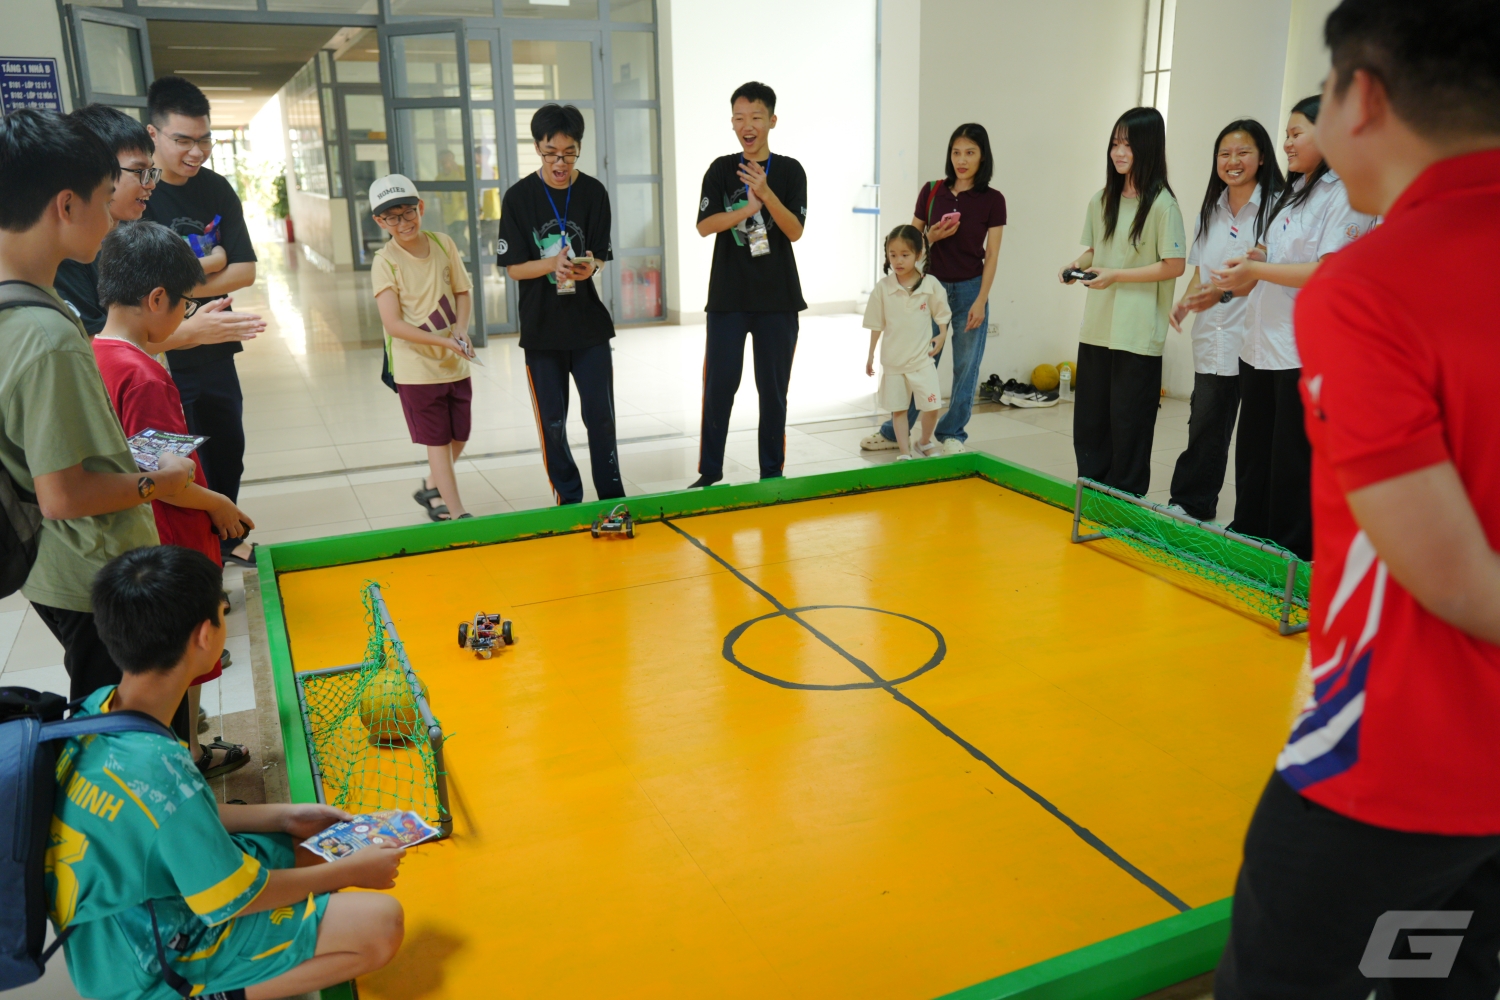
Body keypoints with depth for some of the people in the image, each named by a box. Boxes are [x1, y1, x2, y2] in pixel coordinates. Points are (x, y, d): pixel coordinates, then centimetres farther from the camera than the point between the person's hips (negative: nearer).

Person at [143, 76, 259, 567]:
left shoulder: (216, 190, 3)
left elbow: (245, 272, -3)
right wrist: (210, 263, -13)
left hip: (214, 352, 5)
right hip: (160, 358, -5)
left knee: (228, 452, 18)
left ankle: (227, 540, 38)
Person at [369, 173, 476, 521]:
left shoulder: (443, 244, 1)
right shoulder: (385, 262, -12)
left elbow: (463, 291, 10)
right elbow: (393, 324, -18)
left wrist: (461, 329, -9)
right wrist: (444, 341, -25)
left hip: (456, 363, 5)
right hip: (416, 367, -5)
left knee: (459, 439, 14)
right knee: (438, 441, 1)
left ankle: (430, 489, 39)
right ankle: (457, 513, 9)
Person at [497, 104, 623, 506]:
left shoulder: (593, 192, -1)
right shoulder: (519, 197, -5)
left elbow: (600, 257, -1)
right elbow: (514, 267, -5)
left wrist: (588, 267, -25)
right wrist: (551, 264, -24)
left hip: (589, 324, 0)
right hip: (542, 328, 0)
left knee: (600, 415, 1)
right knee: (553, 422, 6)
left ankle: (612, 498, 15)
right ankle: (568, 500, 21)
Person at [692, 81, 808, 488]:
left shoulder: (790, 171, 2)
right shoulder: (721, 170, 4)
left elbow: (795, 231, -7)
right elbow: (705, 225, -6)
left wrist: (765, 193, -21)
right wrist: (748, 208, -19)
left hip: (778, 299, 0)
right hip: (728, 297, 0)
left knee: (774, 389, 7)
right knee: (718, 387, 0)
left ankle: (772, 474, 18)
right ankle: (709, 474, 10)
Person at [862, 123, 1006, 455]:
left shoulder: (992, 200, -3)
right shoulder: (931, 191, 2)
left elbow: (992, 255, -3)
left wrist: (981, 300, -10)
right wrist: (933, 236, -12)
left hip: (969, 289, -1)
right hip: (932, 286, 1)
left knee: (965, 366, 5)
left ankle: (952, 433, 20)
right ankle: (894, 431, 18)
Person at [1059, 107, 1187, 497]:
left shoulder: (1161, 204, -9)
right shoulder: (1101, 201, 10)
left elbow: (1174, 265, -11)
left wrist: (1116, 276, -17)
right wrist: (1077, 264, -1)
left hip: (1138, 336, -6)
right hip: (1095, 329, 6)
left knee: (1129, 427, 2)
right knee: (1089, 421, 10)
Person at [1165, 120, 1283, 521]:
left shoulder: (1276, 207, -7)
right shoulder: (1210, 210, 16)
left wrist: (1225, 290, -25)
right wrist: (1185, 301, 2)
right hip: (1212, 340, 6)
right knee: (1204, 428, 12)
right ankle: (1189, 507, 22)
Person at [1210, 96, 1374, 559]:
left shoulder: (1344, 195, -8)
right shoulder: (1291, 194, 20)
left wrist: (1256, 269, -18)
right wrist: (1244, 281, 10)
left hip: (1306, 352, -8)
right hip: (1260, 346, 9)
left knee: (1294, 461, -3)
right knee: (1252, 453, 13)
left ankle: (1292, 555, 7)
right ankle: (1246, 538, 24)